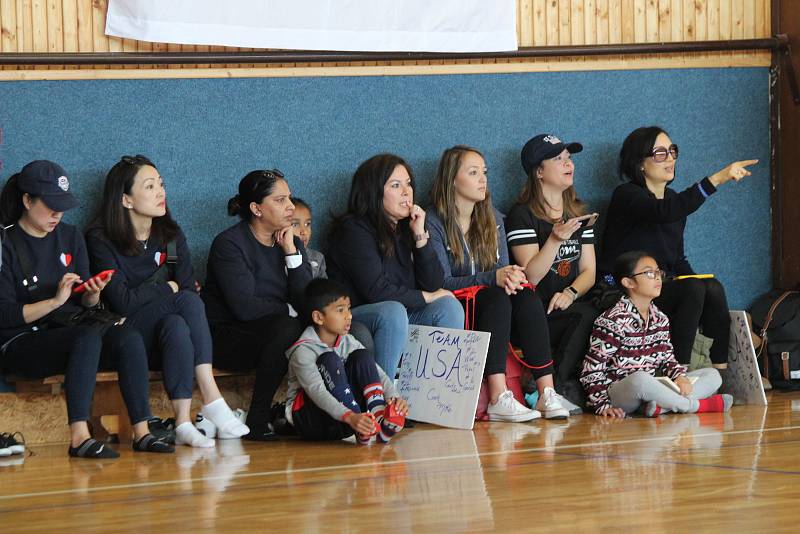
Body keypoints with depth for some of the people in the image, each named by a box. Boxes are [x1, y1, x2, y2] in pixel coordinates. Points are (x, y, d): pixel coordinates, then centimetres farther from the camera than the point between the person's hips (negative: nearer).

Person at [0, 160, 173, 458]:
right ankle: (79, 438, -41)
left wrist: (93, 295, -8)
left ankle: (141, 433, -27)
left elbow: (85, 305, 15)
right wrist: (55, 301, -20)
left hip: (69, 334, 6)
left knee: (129, 338, -23)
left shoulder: (70, 237, 14)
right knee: (89, 336, -35)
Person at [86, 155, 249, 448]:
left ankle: (183, 422, -41)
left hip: (167, 335, 5)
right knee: (188, 302, -30)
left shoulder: (171, 235, 12)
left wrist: (149, 293, -16)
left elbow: (189, 287, 2)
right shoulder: (101, 240, -5)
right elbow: (122, 302, -13)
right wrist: (167, 288, -2)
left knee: (177, 326, -32)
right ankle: (212, 399, -35)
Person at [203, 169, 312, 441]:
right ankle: (258, 419, -28)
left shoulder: (292, 243, 10)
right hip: (228, 338, -6)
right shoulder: (229, 244, -10)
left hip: (274, 332, 6)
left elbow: (308, 302, -3)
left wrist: (291, 252, -8)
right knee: (286, 327, -34)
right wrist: (287, 310, -9)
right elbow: (244, 306, -21)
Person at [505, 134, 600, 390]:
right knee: (588, 317, -33)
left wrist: (571, 293, -11)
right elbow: (531, 276, -14)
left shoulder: (578, 213, 17)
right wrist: (556, 239, -29)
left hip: (568, 305, 6)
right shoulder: (523, 215, -4)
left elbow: (588, 271, 11)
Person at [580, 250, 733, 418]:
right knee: (640, 378, -42)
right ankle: (695, 405, -18)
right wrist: (603, 406, -20)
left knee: (712, 375, 0)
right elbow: (593, 370, -12)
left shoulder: (660, 319, 13)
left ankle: (661, 407, -27)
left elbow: (667, 359, 18)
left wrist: (679, 376, -5)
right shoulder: (612, 321, -11)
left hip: (652, 389, 8)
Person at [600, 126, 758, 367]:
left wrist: (694, 280, -2)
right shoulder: (626, 196, -11)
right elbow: (664, 212, -32)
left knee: (712, 287, -20)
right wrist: (716, 179, -40)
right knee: (693, 289, -29)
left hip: (664, 287, 7)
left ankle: (722, 370, -23)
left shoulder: (672, 198, 16)